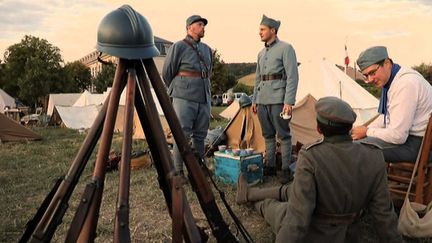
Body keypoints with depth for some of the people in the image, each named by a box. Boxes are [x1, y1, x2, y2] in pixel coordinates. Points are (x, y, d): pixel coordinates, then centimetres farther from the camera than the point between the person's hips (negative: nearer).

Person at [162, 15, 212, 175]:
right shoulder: (178, 47, -4)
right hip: (184, 99, -6)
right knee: (182, 135, -6)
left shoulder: (207, 49, 14)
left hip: (204, 99, 6)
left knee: (200, 135, 10)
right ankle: (178, 171, 1)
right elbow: (167, 74, 3)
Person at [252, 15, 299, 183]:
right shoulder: (261, 53, 18)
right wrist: (254, 100, 18)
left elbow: (292, 77, -10)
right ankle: (270, 166, 20)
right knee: (268, 135, 11)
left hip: (278, 99, -7)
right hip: (262, 100, 7)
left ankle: (286, 169, 5)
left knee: (283, 135, -3)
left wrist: (289, 101, -17)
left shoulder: (286, 48, -4)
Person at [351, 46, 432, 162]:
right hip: (404, 134, 10)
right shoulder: (388, 78, 5)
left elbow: (397, 136, -26)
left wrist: (367, 132, -11)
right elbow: (386, 116, 20)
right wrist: (365, 129, 4)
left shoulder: (406, 84, -26)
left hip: (418, 144, -10)